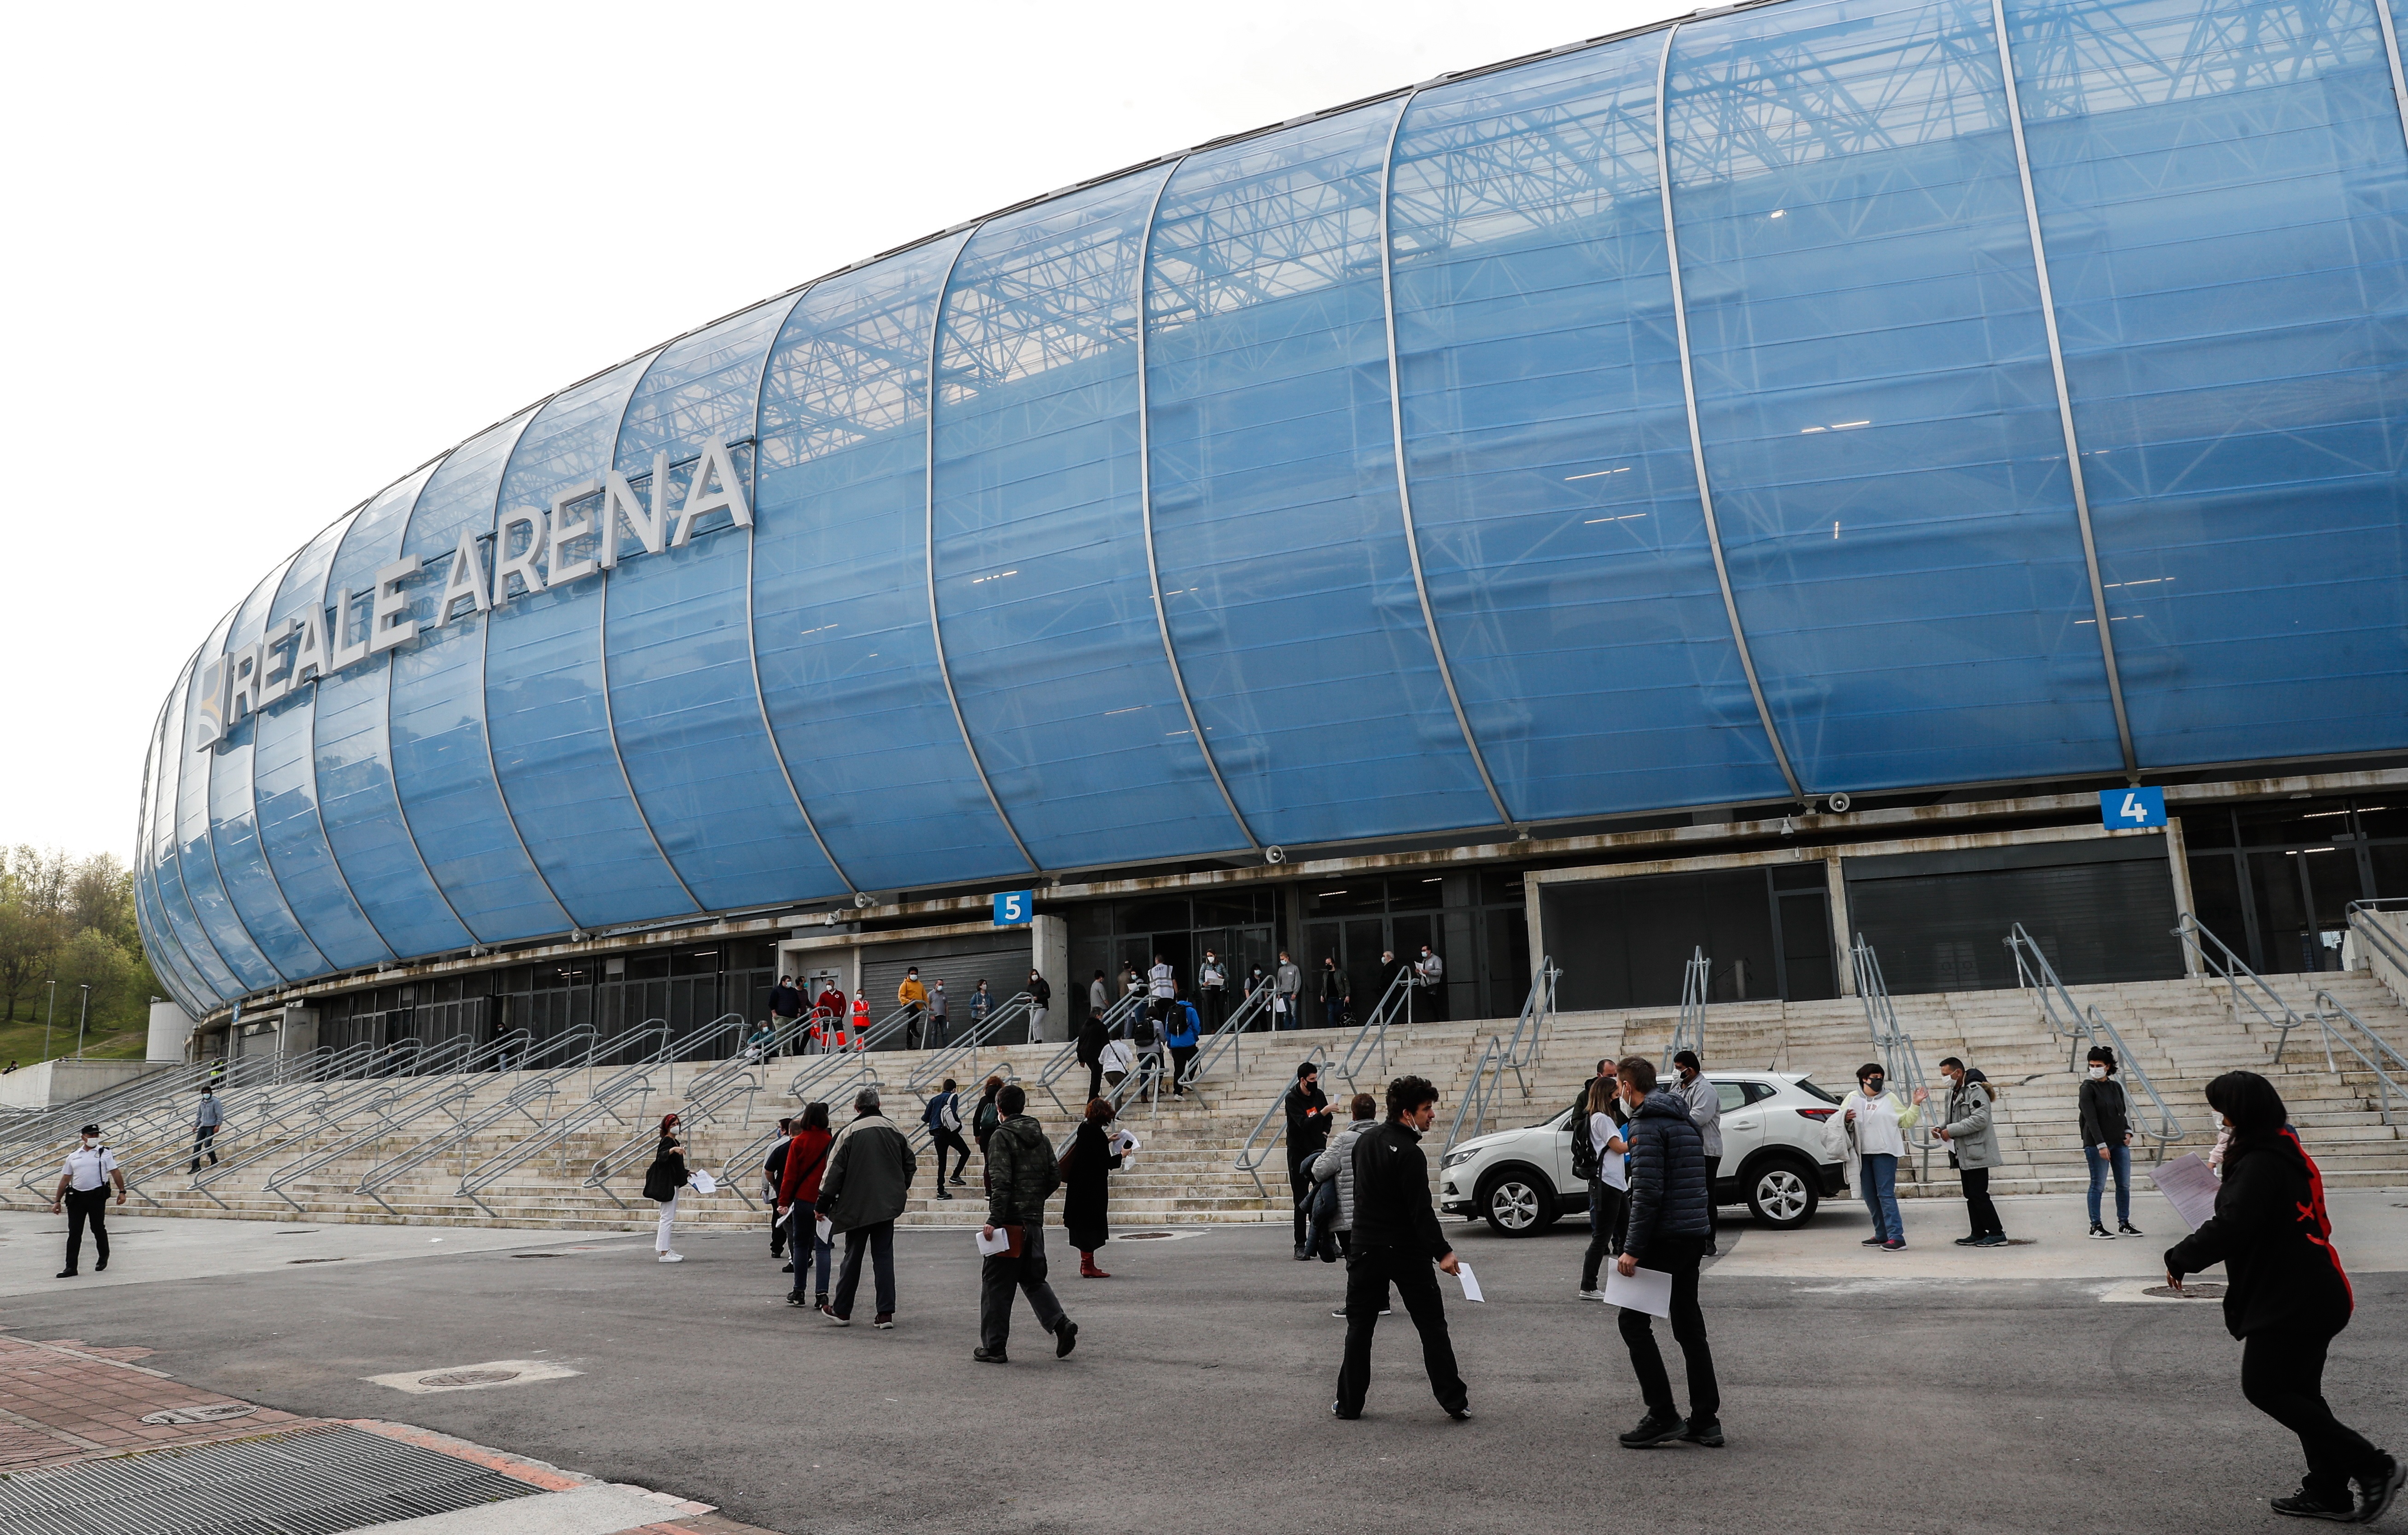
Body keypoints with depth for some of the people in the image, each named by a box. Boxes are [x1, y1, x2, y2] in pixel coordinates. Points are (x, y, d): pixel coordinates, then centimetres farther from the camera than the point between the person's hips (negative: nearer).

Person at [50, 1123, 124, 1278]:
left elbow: (115, 1173, 0)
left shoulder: (105, 1153, 3)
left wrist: (122, 1192, -8)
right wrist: (57, 1201, 11)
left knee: (98, 1229, 7)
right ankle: (71, 1267, 1)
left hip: (97, 1196, -3)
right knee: (74, 1232, 0)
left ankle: (103, 1258, 28)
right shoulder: (73, 1156, 12)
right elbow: (65, 1179, 14)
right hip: (76, 1196, 3)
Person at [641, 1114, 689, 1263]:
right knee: (667, 1218, -10)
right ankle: (664, 1253, -10)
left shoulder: (675, 1142, 16)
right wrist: (672, 1150, -46)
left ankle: (666, 1249, 21)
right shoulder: (667, 1141, -12)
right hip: (667, 1185, -11)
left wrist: (687, 1174, 24)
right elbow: (661, 1157, -31)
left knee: (669, 1218, 14)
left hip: (673, 1184, 11)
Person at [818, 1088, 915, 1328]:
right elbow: (910, 1163, 12)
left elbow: (835, 1169, -10)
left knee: (853, 1256, 9)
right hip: (888, 1205, 3)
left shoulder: (850, 1132, -9)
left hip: (857, 1206, -3)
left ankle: (842, 1310, 19)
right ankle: (886, 1313, 3)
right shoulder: (894, 1130, 4)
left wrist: (823, 1203, -3)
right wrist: (900, 1190, 26)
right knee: (884, 1256, 6)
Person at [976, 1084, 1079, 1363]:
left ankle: (994, 1347, 8)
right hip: (1034, 1221, 7)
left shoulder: (1003, 1136, -10)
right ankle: (1060, 1324, 0)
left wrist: (994, 1220, -19)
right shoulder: (1041, 1137, 10)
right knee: (1032, 1277, 18)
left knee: (996, 1283, 4)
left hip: (1010, 1220, -7)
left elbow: (1001, 1182, -18)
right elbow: (1055, 1177, 11)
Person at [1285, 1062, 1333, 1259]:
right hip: (1299, 1153, -5)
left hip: (1318, 1151, 5)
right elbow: (1304, 1124, -24)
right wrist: (1322, 1114, -36)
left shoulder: (1319, 1094, 4)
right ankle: (1300, 1246, 1)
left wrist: (1325, 1132, 3)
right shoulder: (1292, 1098, -13)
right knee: (1302, 1202, -3)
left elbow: (1328, 1118, 21)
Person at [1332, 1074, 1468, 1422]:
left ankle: (1349, 1403, 14)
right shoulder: (1409, 1154, -18)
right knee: (1432, 1326, 5)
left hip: (1365, 1250, 6)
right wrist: (1441, 1252, -25)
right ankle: (1455, 1402, 6)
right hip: (1406, 1251, -6)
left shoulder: (1364, 1141, 6)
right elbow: (1421, 1210, -23)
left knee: (1359, 1326, 12)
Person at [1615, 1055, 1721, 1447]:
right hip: (1694, 1235, 9)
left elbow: (1648, 1192, -20)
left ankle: (1663, 1416, -4)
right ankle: (1706, 1422, 14)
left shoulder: (1647, 1125, -13)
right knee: (1689, 1326, 13)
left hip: (1664, 1237, -9)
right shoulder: (1685, 1121, 16)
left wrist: (1632, 1249, -18)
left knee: (1634, 1320, -1)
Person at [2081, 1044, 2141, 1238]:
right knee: (2098, 1186, -2)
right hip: (2097, 1144, -6)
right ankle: (2096, 1226, 4)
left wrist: (2128, 1131, 1)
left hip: (2120, 1142, 6)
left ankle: (2124, 1223, 19)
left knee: (2124, 1184, 8)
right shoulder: (2088, 1089, -8)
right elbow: (2091, 1119, -13)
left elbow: (2123, 1112, 19)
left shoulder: (2116, 1087, 10)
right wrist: (2101, 1145, -18)